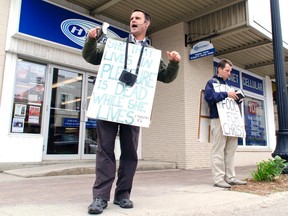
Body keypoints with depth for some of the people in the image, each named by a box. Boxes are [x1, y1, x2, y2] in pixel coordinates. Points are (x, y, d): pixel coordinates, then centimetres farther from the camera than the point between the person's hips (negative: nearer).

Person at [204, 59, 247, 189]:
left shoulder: (228, 86, 27)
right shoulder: (211, 82, 5)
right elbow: (209, 96, -14)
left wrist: (237, 99, 8)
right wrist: (226, 94, -12)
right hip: (218, 119, -7)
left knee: (230, 150, 6)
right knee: (218, 150, -8)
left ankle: (230, 178, 10)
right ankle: (218, 179, -6)